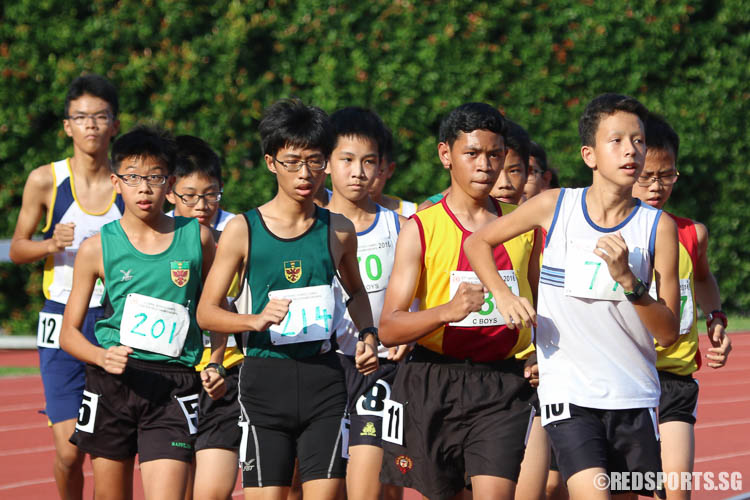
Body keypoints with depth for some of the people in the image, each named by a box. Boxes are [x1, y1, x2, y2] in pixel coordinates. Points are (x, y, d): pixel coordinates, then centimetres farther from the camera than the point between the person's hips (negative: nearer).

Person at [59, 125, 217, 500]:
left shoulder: (196, 237, 3)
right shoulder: (97, 248, 2)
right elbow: (69, 332, 5)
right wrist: (102, 357, -14)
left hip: (174, 387, -1)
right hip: (111, 384, 1)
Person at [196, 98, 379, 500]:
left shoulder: (338, 230, 7)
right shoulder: (243, 230, 0)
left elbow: (356, 291, 27)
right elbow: (206, 312, 0)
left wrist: (367, 334, 7)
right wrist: (257, 320, -17)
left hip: (324, 377, 2)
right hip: (265, 375, -2)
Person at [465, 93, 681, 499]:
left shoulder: (658, 227, -2)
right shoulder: (555, 207, -2)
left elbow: (668, 334, -4)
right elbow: (477, 243, 14)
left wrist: (625, 278, -18)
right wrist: (503, 296, -2)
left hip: (634, 399, 2)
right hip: (568, 394, -2)